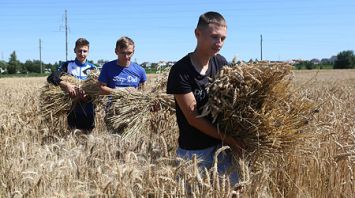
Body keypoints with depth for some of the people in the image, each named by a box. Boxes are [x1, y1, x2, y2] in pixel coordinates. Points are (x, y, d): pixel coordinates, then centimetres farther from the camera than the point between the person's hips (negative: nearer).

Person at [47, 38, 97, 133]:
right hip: (72, 108, 0)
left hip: (87, 109, 0)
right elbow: (51, 77, -7)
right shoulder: (67, 65, 5)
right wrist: (66, 84, -25)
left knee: (87, 132, 2)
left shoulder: (92, 69, 7)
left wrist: (88, 96, -23)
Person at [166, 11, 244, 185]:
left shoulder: (221, 63, 0)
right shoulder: (181, 71, -16)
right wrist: (227, 138, -18)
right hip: (194, 150, -4)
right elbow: (192, 117, -17)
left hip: (223, 145, 5)